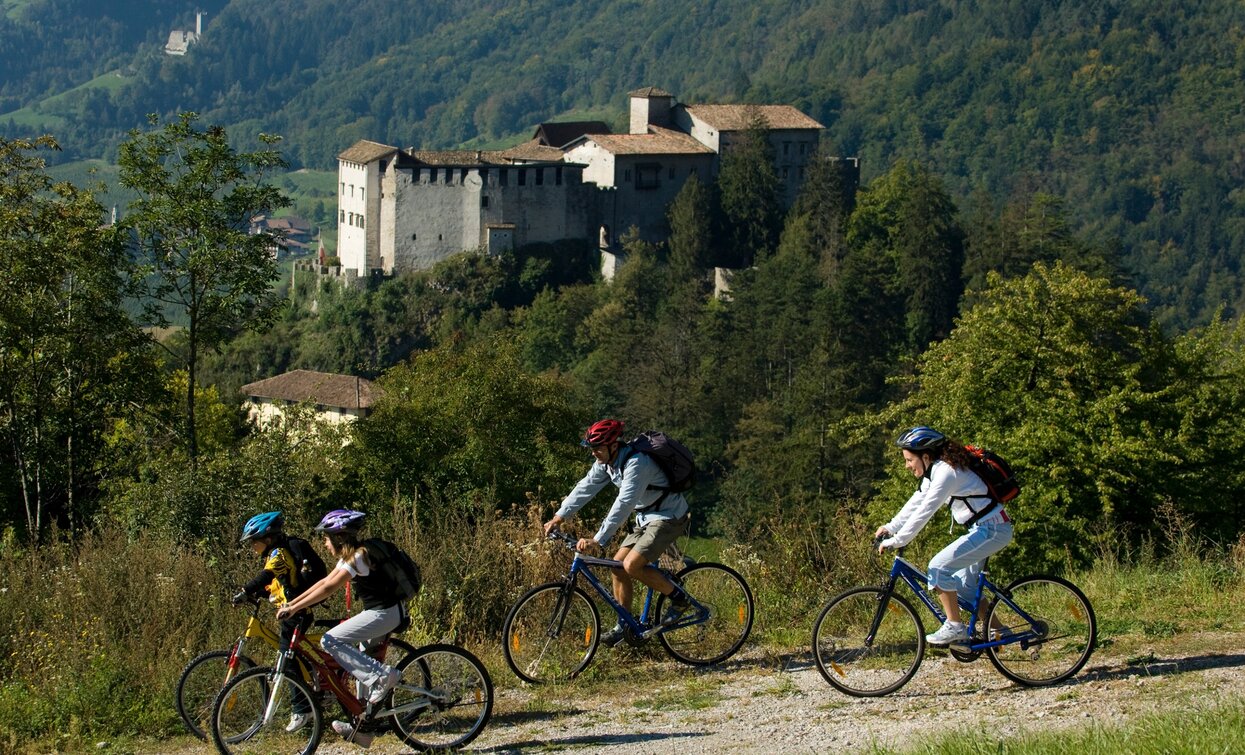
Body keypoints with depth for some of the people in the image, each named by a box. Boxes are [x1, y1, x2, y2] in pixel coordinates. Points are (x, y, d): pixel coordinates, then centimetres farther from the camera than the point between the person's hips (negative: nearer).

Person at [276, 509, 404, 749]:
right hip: (380, 612, 10)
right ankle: (363, 729, 18)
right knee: (362, 664, 14)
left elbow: (328, 589, -22)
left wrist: (294, 608, -21)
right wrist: (291, 603, 10)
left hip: (384, 613, -10)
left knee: (330, 641, -15)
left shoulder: (359, 557, -18)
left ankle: (381, 676, -17)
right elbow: (324, 582, 15)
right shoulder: (350, 556, 12)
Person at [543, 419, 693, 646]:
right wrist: (559, 517, -5)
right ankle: (624, 627, 14)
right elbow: (585, 487, 3)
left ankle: (679, 599, -4)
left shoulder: (636, 463, -29)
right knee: (617, 566, 4)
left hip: (669, 517, -9)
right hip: (647, 517, 9)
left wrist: (598, 540, -41)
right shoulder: (606, 461, -1)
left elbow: (623, 504, -36)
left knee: (632, 565, -21)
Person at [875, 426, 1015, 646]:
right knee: (963, 586, 14)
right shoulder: (935, 470, 8)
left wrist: (895, 541, -24)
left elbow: (923, 513, -26)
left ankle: (954, 627, -8)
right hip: (985, 529, 10)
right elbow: (916, 503, 16)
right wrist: (890, 528, 10)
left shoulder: (945, 473, -22)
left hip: (991, 530, -10)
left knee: (939, 567, -16)